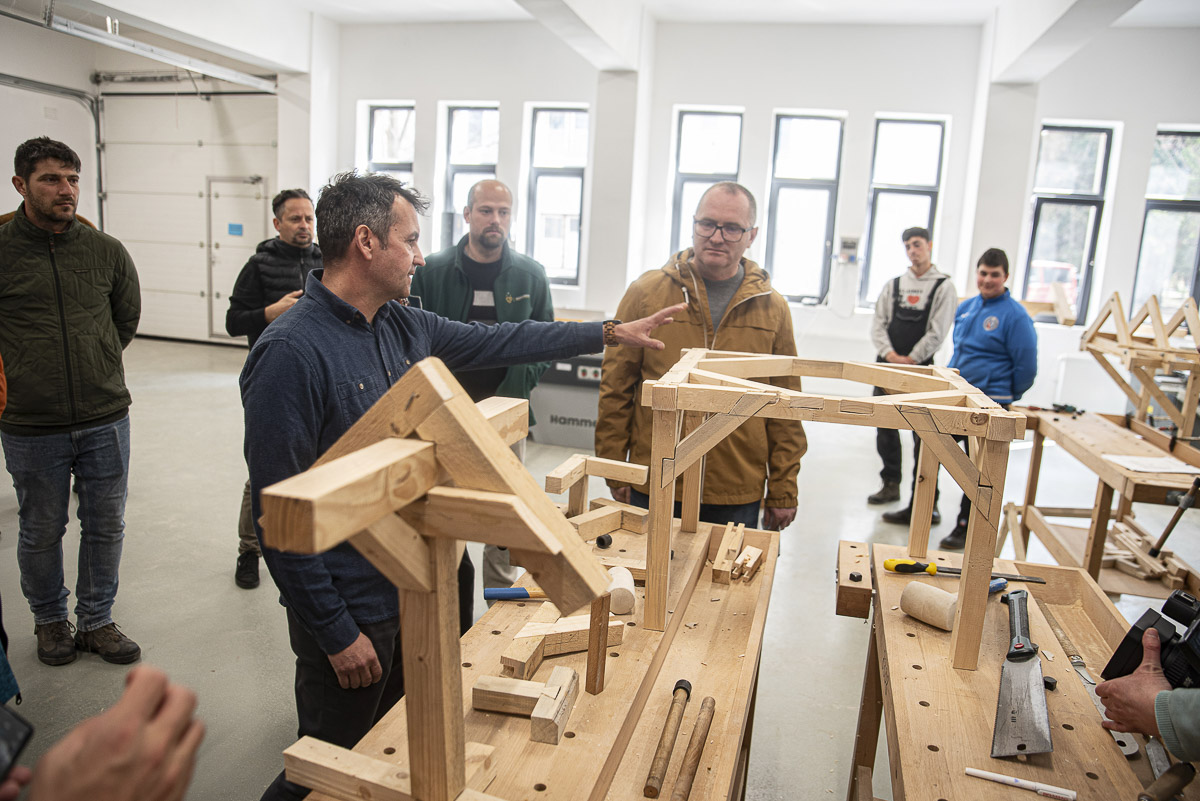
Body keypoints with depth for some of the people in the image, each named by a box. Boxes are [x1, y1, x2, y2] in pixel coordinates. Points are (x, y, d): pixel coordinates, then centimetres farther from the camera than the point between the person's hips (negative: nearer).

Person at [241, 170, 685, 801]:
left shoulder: (403, 325, 3)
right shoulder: (290, 352, -23)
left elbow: (499, 342, 13)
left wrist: (613, 333, 15)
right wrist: (335, 631, -18)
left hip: (410, 586, 8)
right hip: (351, 609, -8)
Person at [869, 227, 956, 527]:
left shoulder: (943, 285, 1)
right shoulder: (893, 285, 12)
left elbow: (938, 331, -6)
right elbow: (878, 324, 6)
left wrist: (911, 360, -11)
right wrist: (889, 353, -10)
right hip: (887, 365, 5)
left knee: (924, 434, -6)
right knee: (885, 427, 11)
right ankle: (891, 484, 27)